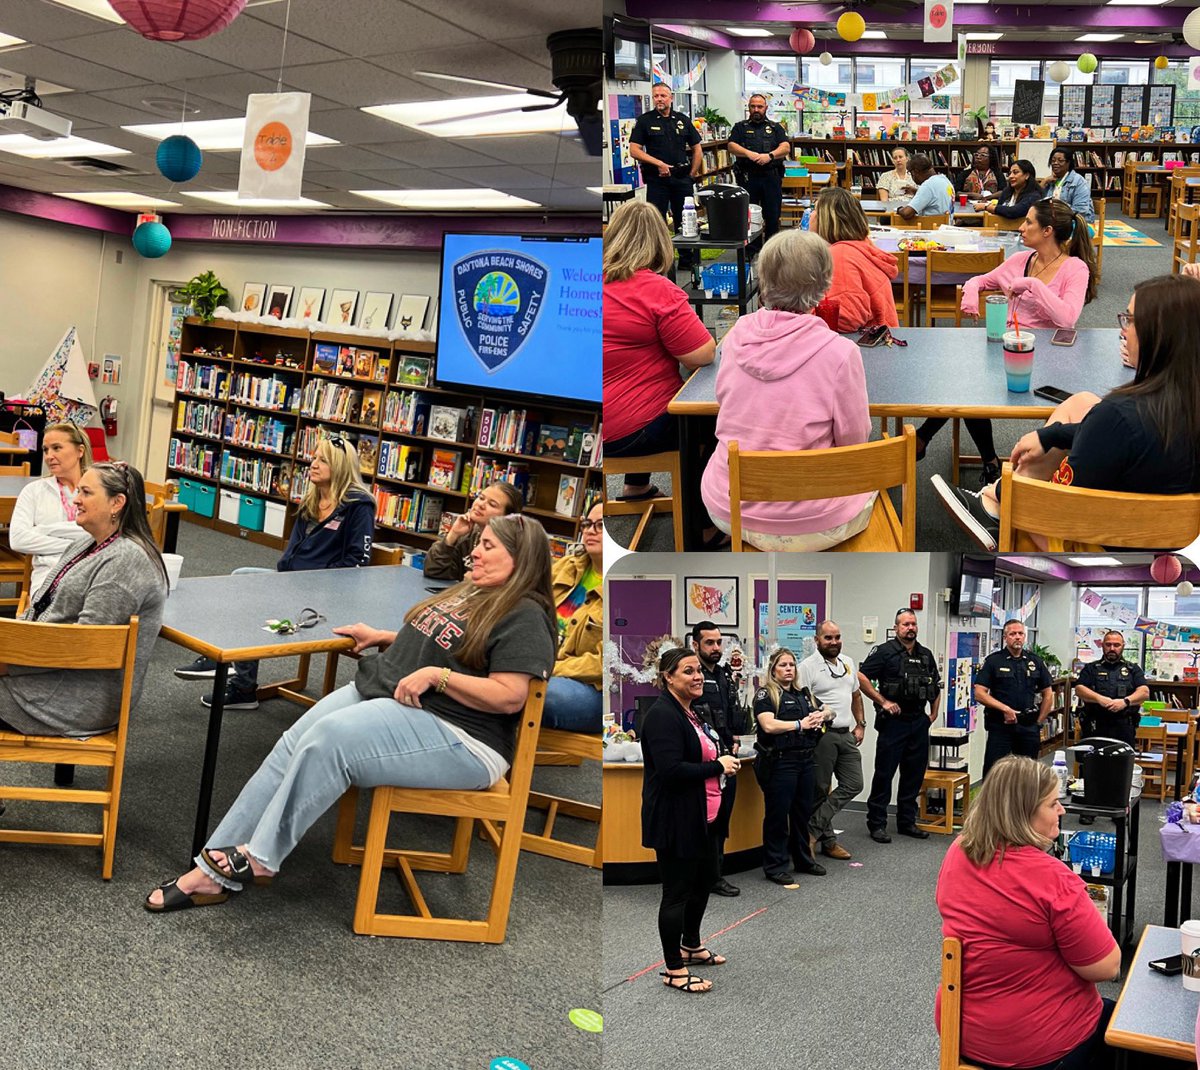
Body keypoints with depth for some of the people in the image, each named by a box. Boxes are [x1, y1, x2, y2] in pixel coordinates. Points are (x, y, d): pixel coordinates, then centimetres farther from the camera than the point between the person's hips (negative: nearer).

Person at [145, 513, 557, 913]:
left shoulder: (524, 618, -10)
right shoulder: (468, 593, 19)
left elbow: (509, 697, -19)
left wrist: (436, 676, -21)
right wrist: (382, 637, 20)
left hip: (457, 737, -9)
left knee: (330, 738, -29)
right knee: (292, 745, -12)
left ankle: (260, 857, -17)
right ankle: (212, 872, -10)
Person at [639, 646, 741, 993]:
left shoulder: (692, 711, 11)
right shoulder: (662, 716, -20)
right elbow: (671, 770, -28)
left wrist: (724, 761, 5)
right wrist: (718, 767, -19)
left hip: (702, 817, 10)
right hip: (675, 819, -10)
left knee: (705, 878, 22)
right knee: (677, 890, 1)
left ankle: (691, 946, 42)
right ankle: (674, 970, 13)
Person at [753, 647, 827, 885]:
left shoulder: (801, 695, 17)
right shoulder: (765, 694, -6)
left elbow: (819, 714, 23)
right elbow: (769, 725, -19)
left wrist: (818, 718, -1)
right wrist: (800, 725, -13)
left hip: (804, 760, 7)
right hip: (779, 762, -7)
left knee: (803, 811, 15)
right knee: (778, 813, -1)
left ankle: (803, 859, 28)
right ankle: (774, 866, 7)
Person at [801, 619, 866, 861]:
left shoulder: (848, 663, 14)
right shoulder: (808, 666, -9)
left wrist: (860, 724, 17)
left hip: (846, 734, 7)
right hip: (822, 734, -7)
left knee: (853, 784, 4)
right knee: (821, 790, 1)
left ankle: (813, 829, 8)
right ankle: (828, 840, 13)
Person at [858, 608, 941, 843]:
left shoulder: (926, 655, 13)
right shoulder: (885, 652, -7)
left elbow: (936, 686, 25)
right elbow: (861, 678, -14)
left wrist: (934, 714, 15)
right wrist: (883, 702, -15)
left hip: (919, 723, 6)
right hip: (893, 722, -6)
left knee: (914, 775, 11)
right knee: (884, 773, -2)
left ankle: (907, 822, 22)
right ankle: (877, 824, 4)